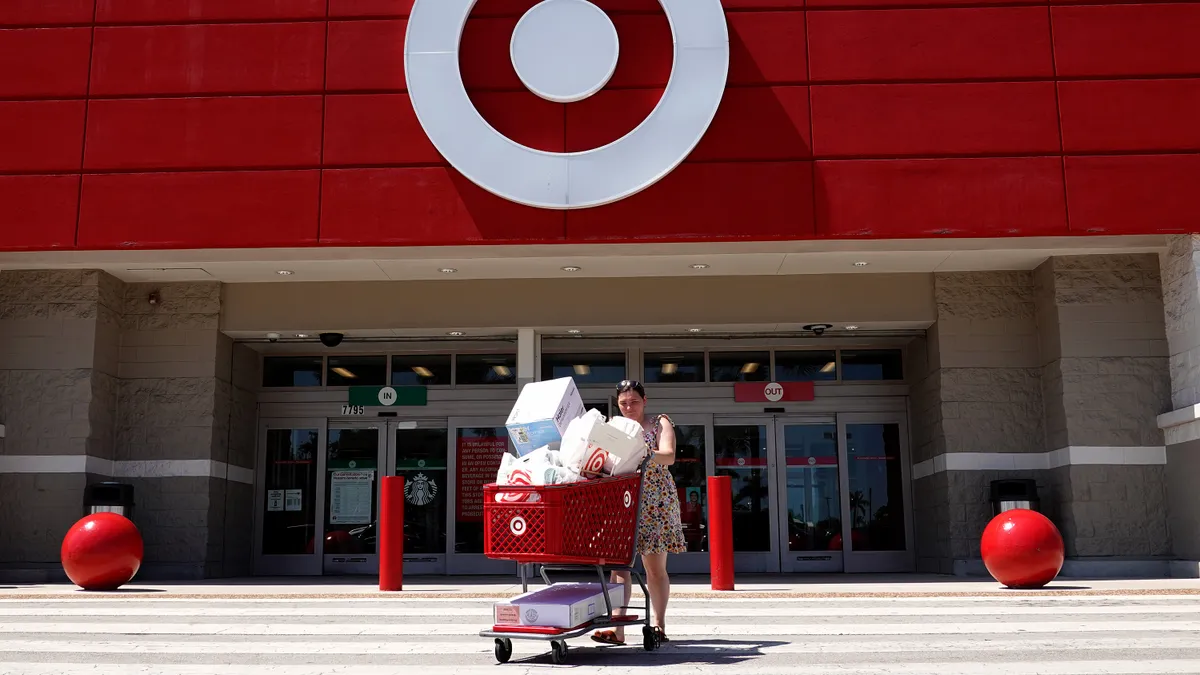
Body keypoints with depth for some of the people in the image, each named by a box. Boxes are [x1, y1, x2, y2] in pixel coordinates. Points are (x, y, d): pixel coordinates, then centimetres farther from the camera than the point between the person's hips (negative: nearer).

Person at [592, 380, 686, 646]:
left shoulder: (660, 424, 5)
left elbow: (669, 456, -12)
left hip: (655, 502, -2)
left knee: (655, 567, 3)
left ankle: (659, 625, 12)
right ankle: (617, 628, -10)